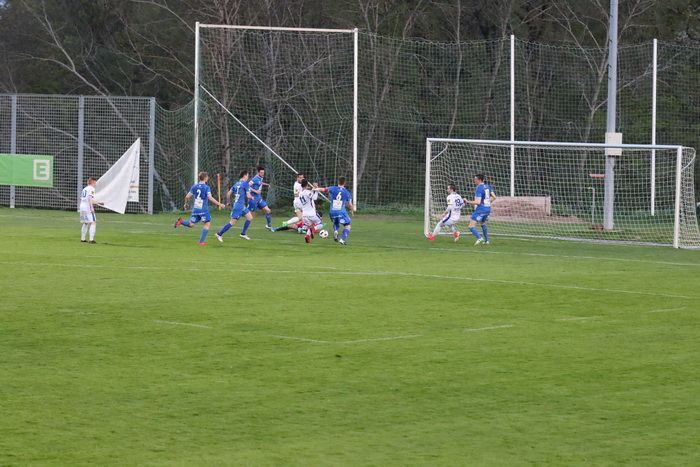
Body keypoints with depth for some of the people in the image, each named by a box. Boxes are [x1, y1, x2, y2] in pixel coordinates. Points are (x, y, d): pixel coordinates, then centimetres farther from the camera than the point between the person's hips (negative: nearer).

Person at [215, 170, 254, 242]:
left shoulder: (237, 184, 12)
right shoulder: (245, 183, -11)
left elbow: (229, 193, 14)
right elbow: (248, 196, -14)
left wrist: (228, 201, 28)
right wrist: (252, 197, 8)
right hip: (239, 206, -9)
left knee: (250, 217, 16)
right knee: (233, 222, -8)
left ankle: (243, 234, 20)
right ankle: (219, 234, -5)